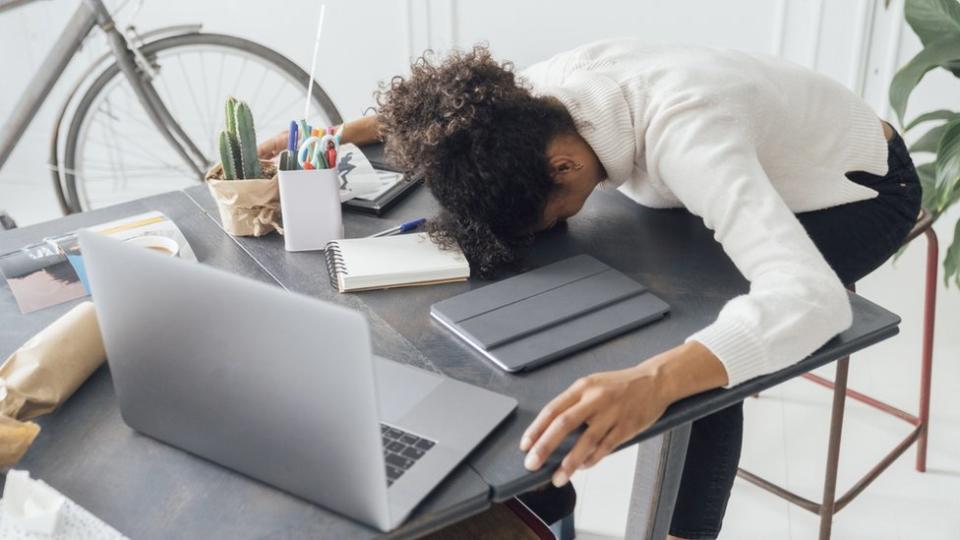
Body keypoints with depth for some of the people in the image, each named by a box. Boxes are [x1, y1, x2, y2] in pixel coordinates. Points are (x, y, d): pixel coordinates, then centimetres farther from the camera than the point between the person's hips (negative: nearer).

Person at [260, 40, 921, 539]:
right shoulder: (543, 88, -21)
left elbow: (812, 298, -53)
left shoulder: (685, 138, -43)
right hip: (761, 164, 7)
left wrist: (654, 380, -68)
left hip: (862, 182, -7)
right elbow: (455, 107, 2)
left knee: (707, 361, -25)